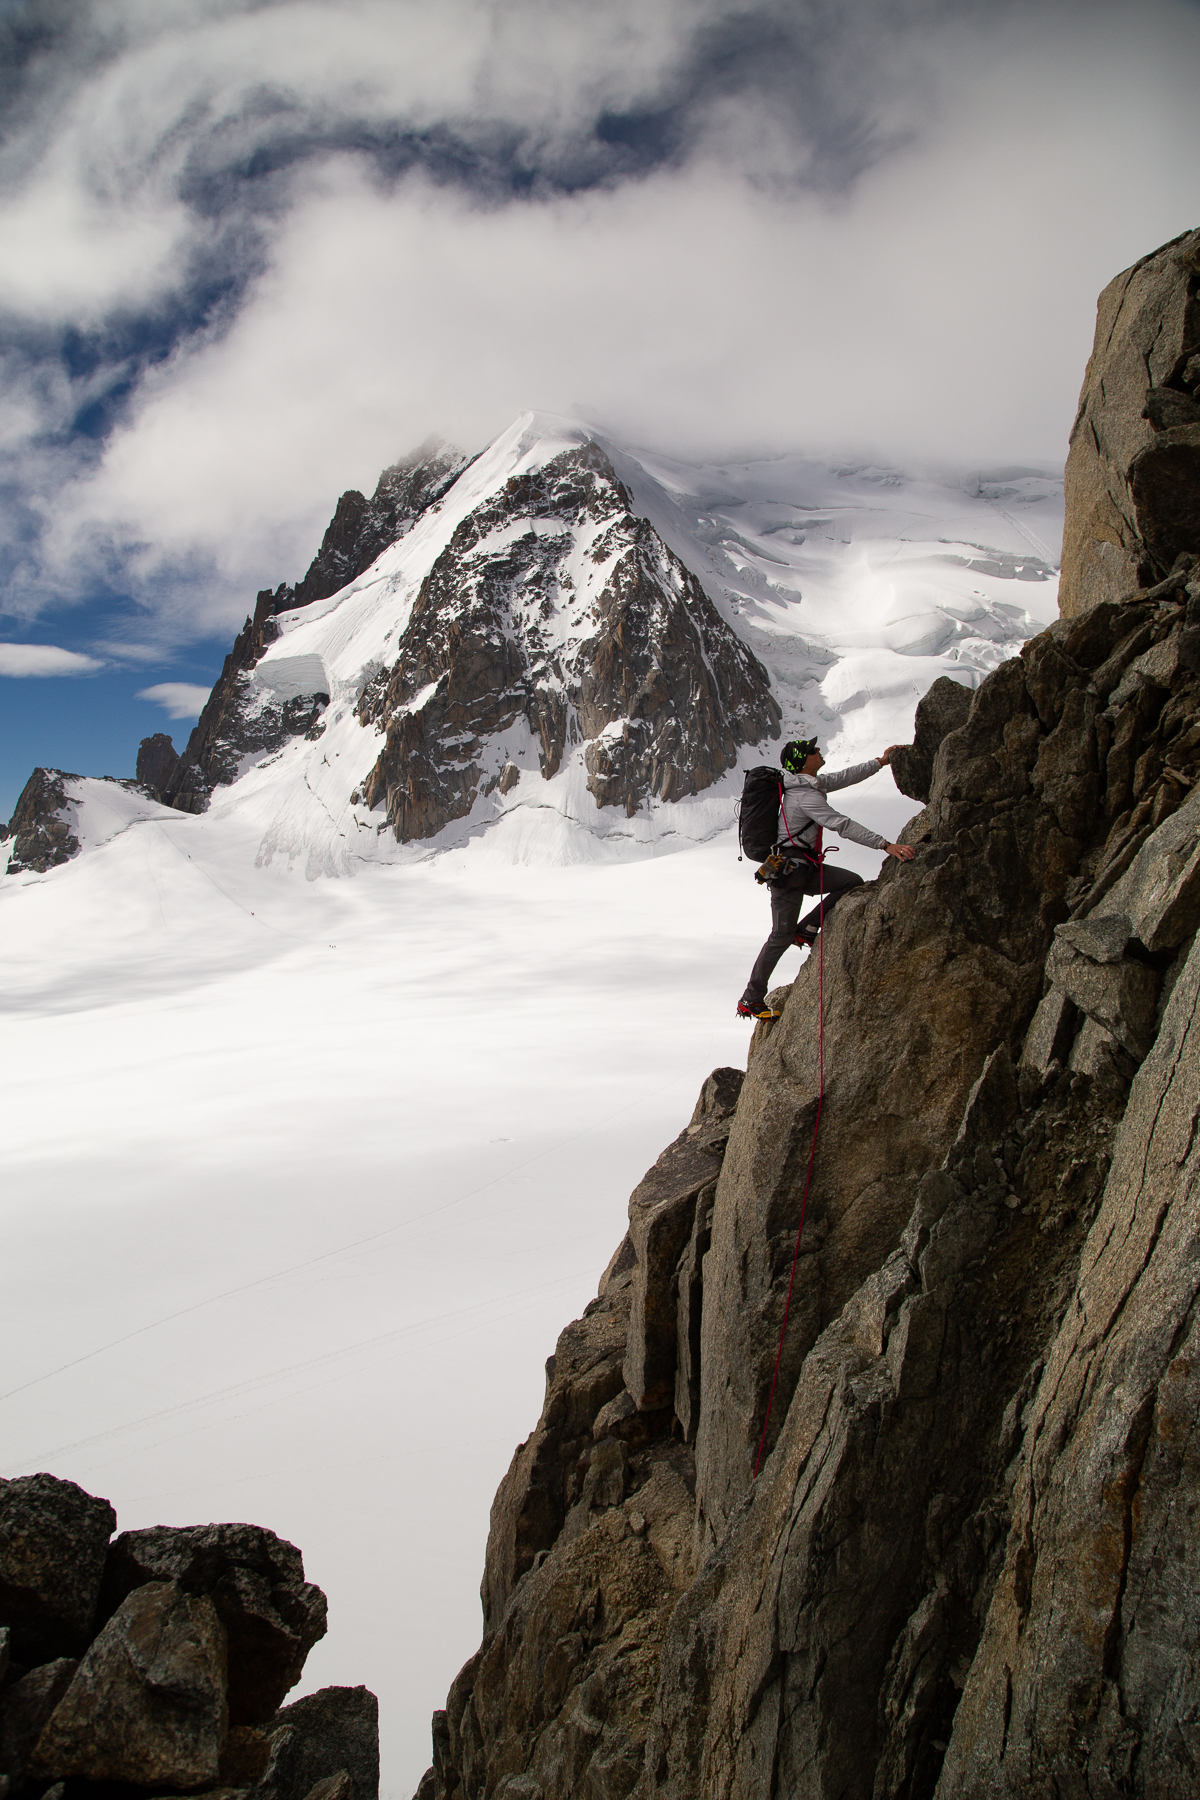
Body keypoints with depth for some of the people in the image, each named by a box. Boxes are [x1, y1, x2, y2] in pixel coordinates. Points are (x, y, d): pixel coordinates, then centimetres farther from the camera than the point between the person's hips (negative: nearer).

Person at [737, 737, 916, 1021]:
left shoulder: (809, 783, 7)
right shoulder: (805, 796, -22)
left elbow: (843, 778, 20)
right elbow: (842, 825, -28)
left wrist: (880, 761, 22)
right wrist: (886, 845, -30)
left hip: (803, 868, 9)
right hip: (788, 870, -9)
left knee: (852, 883, 1)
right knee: (782, 935, -5)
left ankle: (806, 930, 7)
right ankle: (750, 1000, 1)